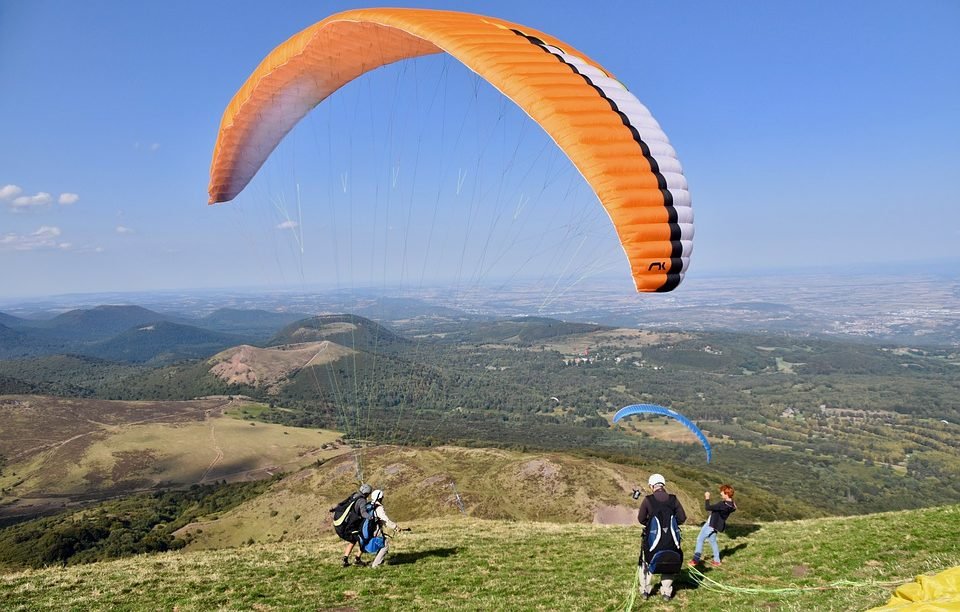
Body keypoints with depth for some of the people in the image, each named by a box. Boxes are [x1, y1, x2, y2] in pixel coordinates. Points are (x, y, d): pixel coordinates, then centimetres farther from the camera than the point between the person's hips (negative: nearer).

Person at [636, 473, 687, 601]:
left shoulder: (648, 500, -10)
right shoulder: (673, 499, -5)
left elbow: (641, 519, -3)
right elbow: (682, 518, 1)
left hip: (653, 537, -1)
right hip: (671, 539, 2)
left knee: (647, 562, 20)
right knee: (669, 563, 22)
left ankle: (645, 590, 23)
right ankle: (666, 592, 24)